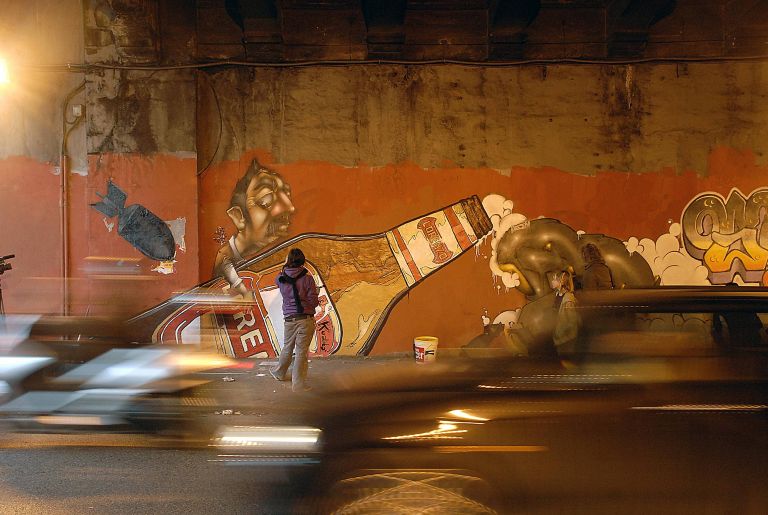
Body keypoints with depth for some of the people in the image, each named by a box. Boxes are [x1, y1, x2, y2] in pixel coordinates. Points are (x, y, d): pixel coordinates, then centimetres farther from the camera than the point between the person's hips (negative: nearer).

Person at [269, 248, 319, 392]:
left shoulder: (281, 279, 0)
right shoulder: (307, 278, -10)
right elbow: (313, 302, -10)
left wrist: (286, 267, 21)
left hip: (289, 320, 3)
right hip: (306, 319, -3)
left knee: (287, 348, 24)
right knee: (301, 351, 1)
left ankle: (279, 372, 43)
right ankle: (298, 383, 4)